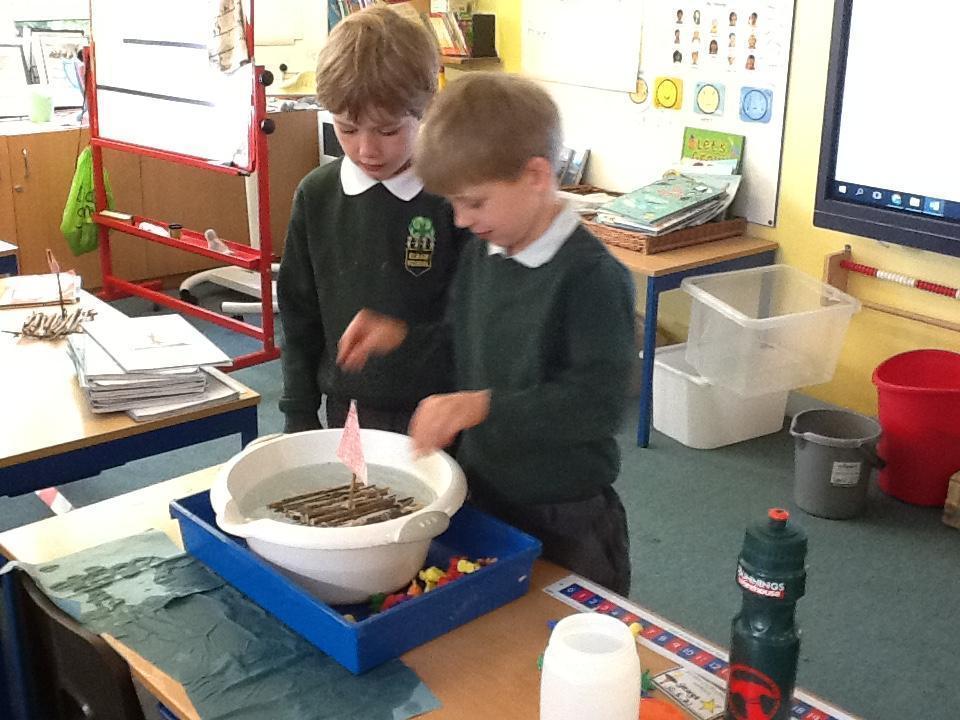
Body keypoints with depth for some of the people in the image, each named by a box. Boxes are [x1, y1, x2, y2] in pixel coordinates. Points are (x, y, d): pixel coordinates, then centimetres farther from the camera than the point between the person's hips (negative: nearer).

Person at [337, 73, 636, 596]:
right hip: (481, 500, 7)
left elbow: (598, 401, -29)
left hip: (565, 520, -7)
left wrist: (482, 406, -35)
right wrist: (402, 336, 0)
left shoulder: (592, 277, -23)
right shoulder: (481, 254, 1)